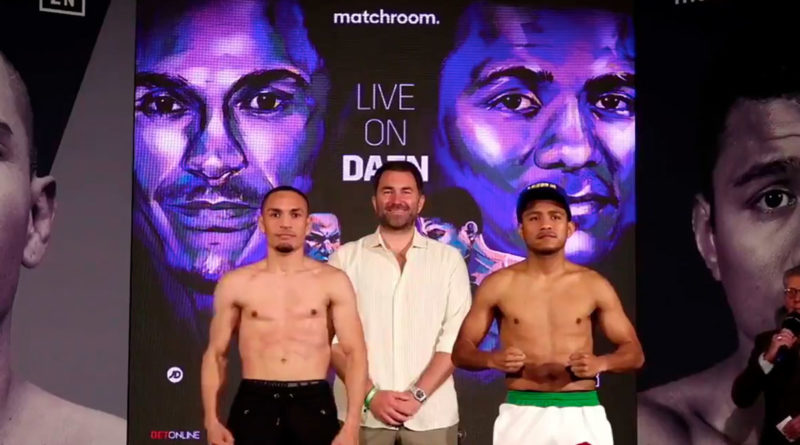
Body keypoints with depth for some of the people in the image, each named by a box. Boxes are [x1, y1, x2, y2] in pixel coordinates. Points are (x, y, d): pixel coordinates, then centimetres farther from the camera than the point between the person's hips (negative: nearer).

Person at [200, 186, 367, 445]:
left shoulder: (333, 281, 3)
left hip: (313, 403, 0)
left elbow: (354, 353, 1)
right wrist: (212, 420, -1)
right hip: (254, 403, 0)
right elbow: (215, 353, 9)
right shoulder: (235, 283, 6)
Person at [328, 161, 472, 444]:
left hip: (430, 413, 1)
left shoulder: (449, 259, 6)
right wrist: (370, 395, -10)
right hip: (363, 411, 0)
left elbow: (455, 337, 0)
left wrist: (418, 394, -10)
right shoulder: (345, 258, 4)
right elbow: (333, 336, 0)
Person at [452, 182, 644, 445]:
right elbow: (461, 350, 6)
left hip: (583, 414, 1)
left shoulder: (594, 285, 4)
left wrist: (601, 363, -12)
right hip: (521, 413, 0)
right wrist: (492, 360, -15)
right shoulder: (498, 285, 2)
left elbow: (634, 352, 9)